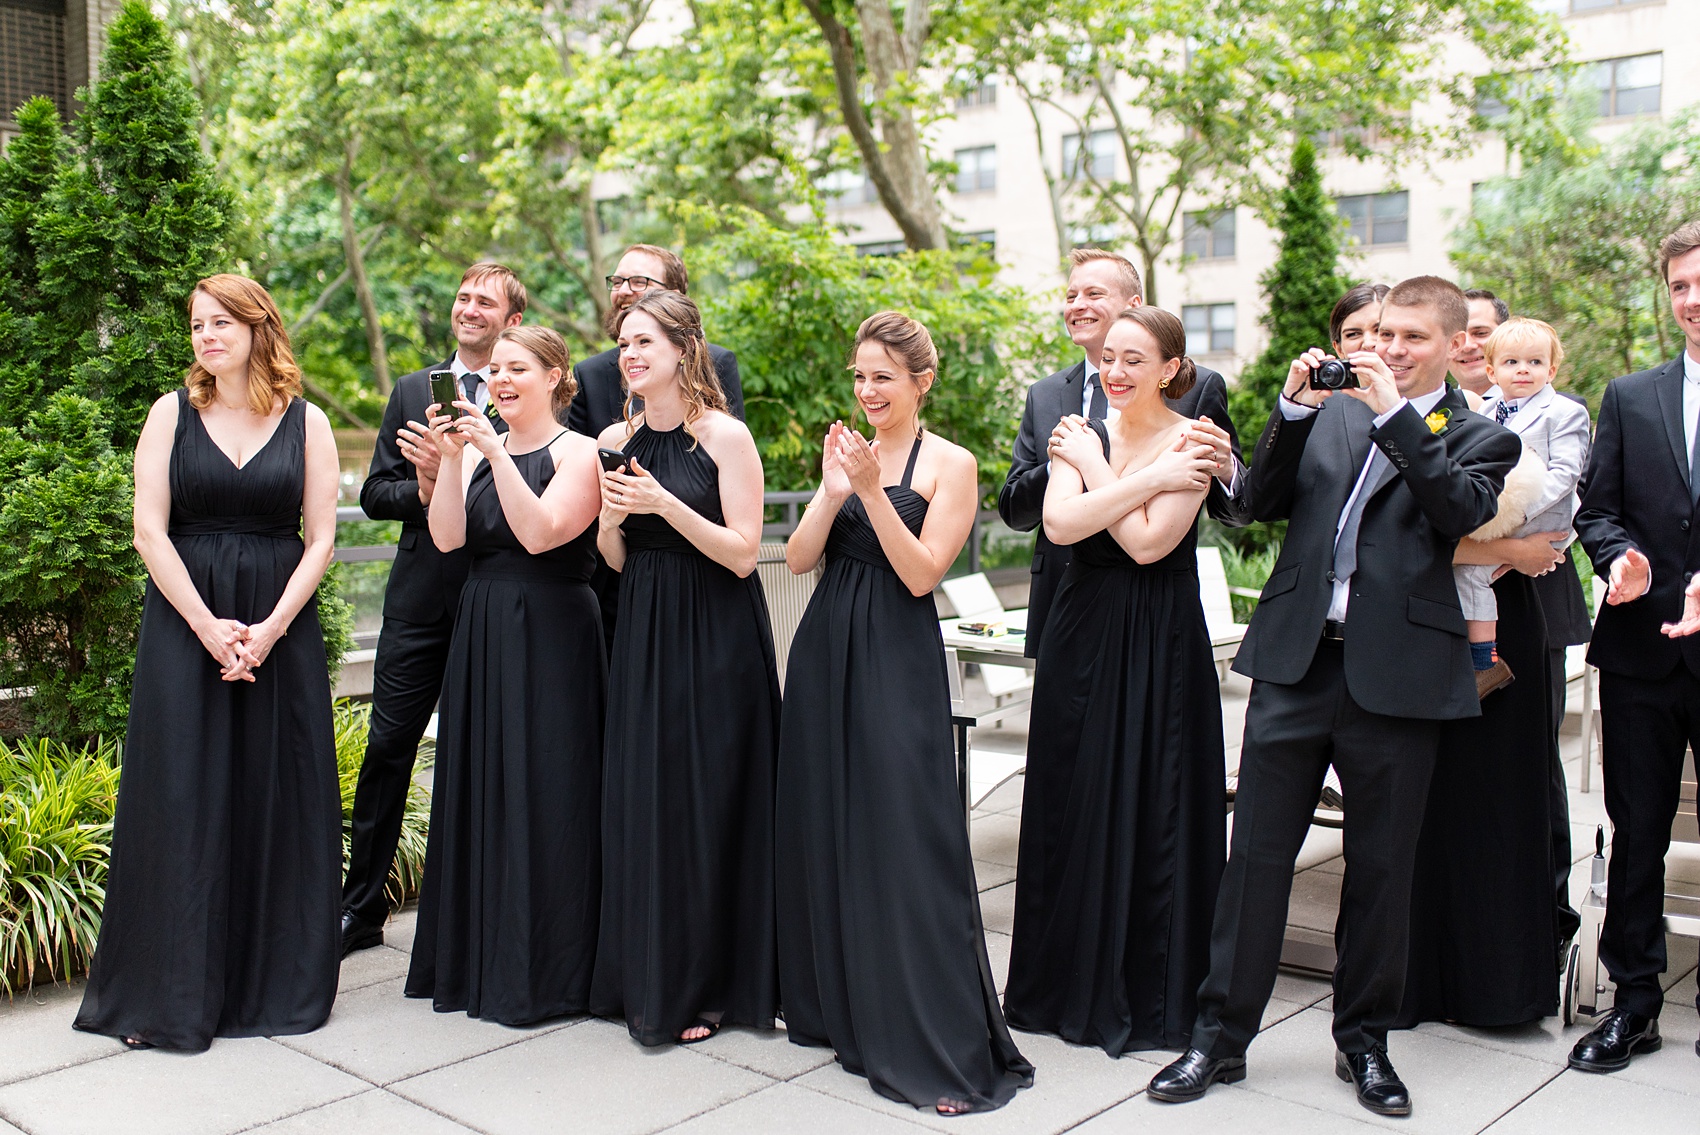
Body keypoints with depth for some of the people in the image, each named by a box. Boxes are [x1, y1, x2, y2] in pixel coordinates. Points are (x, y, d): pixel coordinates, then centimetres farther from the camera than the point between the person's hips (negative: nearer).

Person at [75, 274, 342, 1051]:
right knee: (182, 798, 0)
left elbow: (320, 538, 0)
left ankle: (279, 984, 18)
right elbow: (150, 530, -2)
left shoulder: (306, 424, 4)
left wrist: (270, 628, -12)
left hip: (282, 626, 0)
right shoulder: (172, 415, 4)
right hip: (184, 622, 0)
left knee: (279, 799, 4)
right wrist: (207, 626, -12)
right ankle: (170, 994, 10)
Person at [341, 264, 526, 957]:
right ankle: (362, 910, 16)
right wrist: (423, 490, -10)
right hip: (420, 600, 3)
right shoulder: (411, 392, 13)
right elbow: (375, 493, 10)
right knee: (387, 749, 5)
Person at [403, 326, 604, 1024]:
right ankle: (475, 955, 25)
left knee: (544, 791, -2)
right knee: (478, 786, 11)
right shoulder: (476, 448, 11)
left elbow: (540, 533, -19)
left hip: (552, 634, -6)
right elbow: (446, 538, -1)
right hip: (481, 633, 6)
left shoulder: (578, 452, -5)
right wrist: (450, 459, -10)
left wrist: (497, 453, -21)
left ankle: (545, 969, 10)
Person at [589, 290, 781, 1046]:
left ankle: (706, 986, 15)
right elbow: (616, 560, 13)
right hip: (642, 635, 5)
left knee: (707, 803, 0)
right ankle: (650, 977, 23)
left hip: (715, 640, -5)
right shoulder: (616, 442, 8)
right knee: (640, 803, 8)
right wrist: (612, 518, -8)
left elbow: (743, 553, -13)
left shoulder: (725, 437, -9)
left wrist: (664, 504, -21)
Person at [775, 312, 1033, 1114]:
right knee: (824, 831, 12)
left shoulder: (950, 464, -4)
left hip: (896, 662, -6)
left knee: (903, 841, -8)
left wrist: (872, 490, -20)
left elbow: (921, 574, -13)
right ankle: (837, 1010, 30)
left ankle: (943, 1051, -1)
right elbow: (799, 559, 5)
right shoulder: (847, 454, 13)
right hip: (824, 653, 6)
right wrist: (832, 492, -10)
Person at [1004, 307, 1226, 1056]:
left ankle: (1152, 994, 18)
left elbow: (1149, 543, -18)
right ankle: (1072, 983, 25)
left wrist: (1095, 469, -10)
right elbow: (1059, 524, -11)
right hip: (1082, 635, 4)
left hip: (1160, 645, -4)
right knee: (1073, 801, 10)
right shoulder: (1083, 434, 6)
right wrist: (1149, 481, -15)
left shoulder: (1193, 442, -6)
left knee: (1150, 806, 2)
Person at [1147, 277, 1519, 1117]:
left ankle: (1364, 1041, 26)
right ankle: (1221, 1033, 15)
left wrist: (1396, 415, -14)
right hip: (1297, 663, 2)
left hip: (1397, 676, -2)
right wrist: (1294, 407, -5)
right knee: (1255, 854, 4)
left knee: (1381, 868, 9)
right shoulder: (1332, 413, 15)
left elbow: (1461, 511, -12)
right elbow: (1265, 502, 7)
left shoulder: (1478, 438, 7)